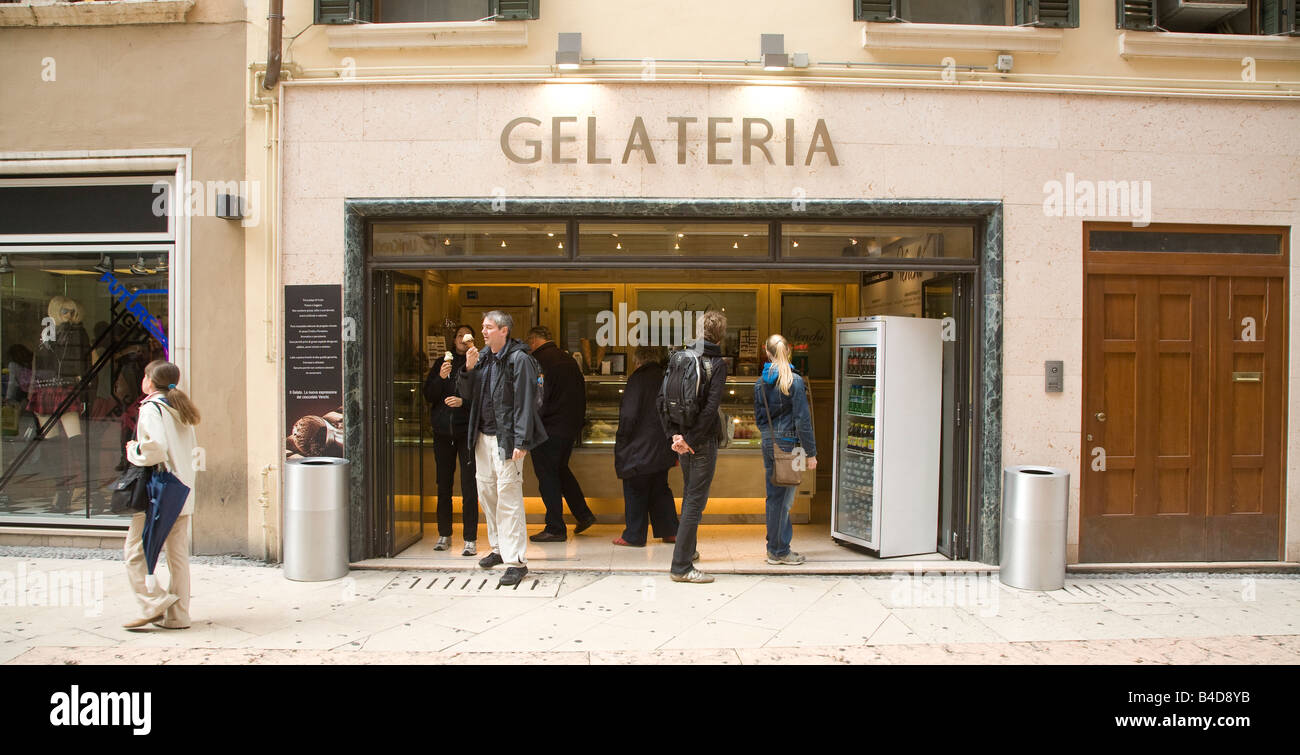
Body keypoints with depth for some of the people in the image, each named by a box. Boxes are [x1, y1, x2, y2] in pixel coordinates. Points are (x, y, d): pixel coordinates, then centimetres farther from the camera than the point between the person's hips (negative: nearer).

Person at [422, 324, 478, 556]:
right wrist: (440, 377, -10)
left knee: (469, 486, -6)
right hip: (443, 432, 4)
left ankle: (470, 539, -2)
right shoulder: (441, 364, 12)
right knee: (443, 485, 10)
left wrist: (463, 401, -17)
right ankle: (444, 535, 22)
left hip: (467, 431, -4)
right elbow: (428, 396, 6)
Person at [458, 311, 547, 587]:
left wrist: (521, 442, -19)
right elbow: (468, 394, 14)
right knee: (486, 492, 15)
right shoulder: (483, 358, 13)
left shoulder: (519, 359, -10)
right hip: (483, 437, 8)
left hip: (506, 439, -8)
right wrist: (469, 369, -4)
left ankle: (516, 561, -6)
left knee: (508, 497, -10)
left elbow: (525, 402, -14)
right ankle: (499, 548, 30)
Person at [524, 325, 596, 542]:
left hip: (548, 428, -8)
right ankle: (584, 514, 23)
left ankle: (555, 529, 5)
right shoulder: (569, 360, 12)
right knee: (561, 469, 22)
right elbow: (581, 394, 15)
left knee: (547, 475, 1)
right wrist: (577, 422, 19)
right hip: (571, 426, 8)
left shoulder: (536, 361, -12)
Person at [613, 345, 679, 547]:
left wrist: (620, 447, -8)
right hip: (663, 448, 7)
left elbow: (628, 417, -17)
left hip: (640, 448, -7)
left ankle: (634, 536, 10)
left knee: (635, 491, 4)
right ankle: (669, 531, 20)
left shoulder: (637, 379, -13)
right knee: (660, 489, 17)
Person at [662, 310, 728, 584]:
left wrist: (675, 434, -4)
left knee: (689, 495, 23)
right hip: (703, 440, -7)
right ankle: (681, 566, -1)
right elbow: (711, 407, -22)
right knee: (696, 500, -2)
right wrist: (691, 440, -17)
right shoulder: (717, 363, -12)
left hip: (683, 438, 7)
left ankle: (688, 550, 38)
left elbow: (662, 396, -1)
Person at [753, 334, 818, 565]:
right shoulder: (794, 381, -12)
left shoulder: (760, 383, 6)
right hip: (788, 444, -6)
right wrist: (811, 453, -7)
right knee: (783, 498, 1)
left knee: (774, 497, 14)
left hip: (769, 444, 6)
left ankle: (775, 548, 22)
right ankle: (779, 551, 9)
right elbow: (802, 420, -12)